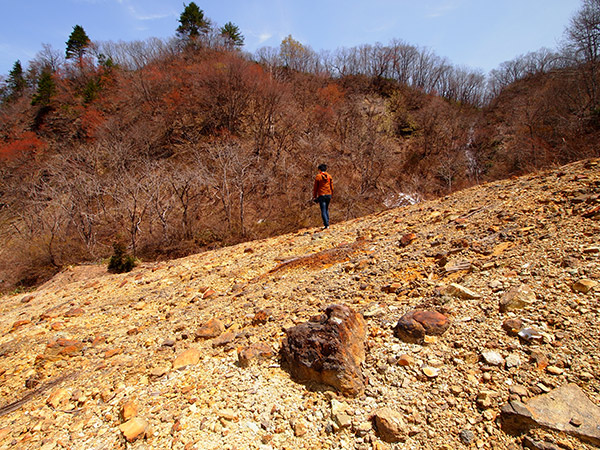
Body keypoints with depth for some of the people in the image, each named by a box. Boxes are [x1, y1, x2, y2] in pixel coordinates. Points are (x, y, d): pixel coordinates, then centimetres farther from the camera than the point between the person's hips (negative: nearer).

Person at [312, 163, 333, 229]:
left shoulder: (318, 176, -5)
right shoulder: (329, 176, 5)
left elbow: (315, 187, -3)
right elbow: (332, 187, 6)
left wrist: (314, 196, 5)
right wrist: (331, 195, 16)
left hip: (321, 195, -4)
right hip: (328, 195, 4)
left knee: (323, 211, -2)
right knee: (326, 209, 20)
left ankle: (326, 225, -8)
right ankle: (327, 222, 18)